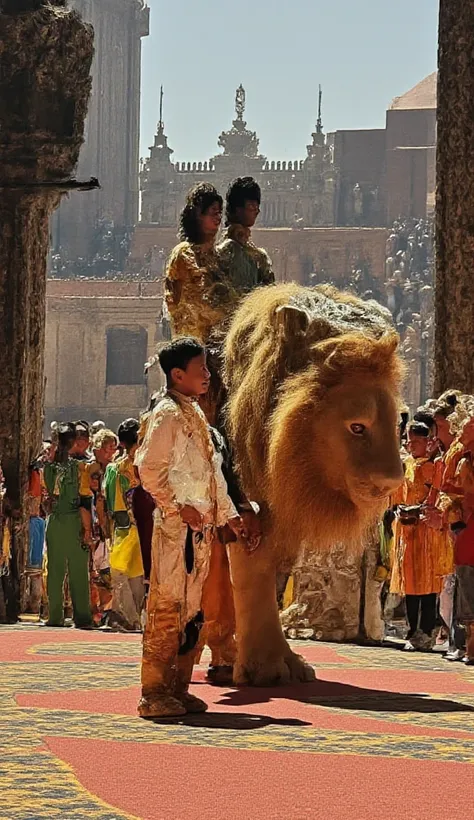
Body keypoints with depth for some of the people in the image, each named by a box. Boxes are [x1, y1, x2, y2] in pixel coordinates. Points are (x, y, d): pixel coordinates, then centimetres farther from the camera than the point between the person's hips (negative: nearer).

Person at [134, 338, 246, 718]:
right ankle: (154, 693, -7)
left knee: (191, 609, 10)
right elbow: (149, 470, -17)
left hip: (201, 526, 9)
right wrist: (178, 508, -17)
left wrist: (229, 514, 21)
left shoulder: (195, 414, 19)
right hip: (175, 527, -9)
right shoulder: (167, 415, -10)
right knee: (168, 607, -9)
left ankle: (178, 688, 15)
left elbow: (212, 472, 24)